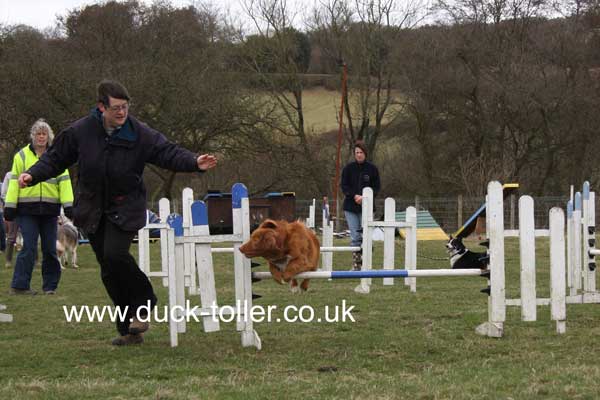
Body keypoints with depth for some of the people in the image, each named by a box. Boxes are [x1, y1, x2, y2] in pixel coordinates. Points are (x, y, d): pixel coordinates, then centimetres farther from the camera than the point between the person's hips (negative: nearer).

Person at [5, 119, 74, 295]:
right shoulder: (21, 156, 6)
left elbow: (64, 182, 4)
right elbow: (14, 182, 5)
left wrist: (69, 206, -5)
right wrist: (9, 207, -1)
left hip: (49, 210, 2)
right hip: (27, 209, -2)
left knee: (50, 249, 5)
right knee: (29, 247, -9)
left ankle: (50, 285, 15)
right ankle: (19, 285, -6)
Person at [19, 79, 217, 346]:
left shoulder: (140, 134, -8)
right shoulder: (80, 132, -4)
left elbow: (168, 153, -11)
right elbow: (55, 158, 5)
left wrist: (195, 163, -28)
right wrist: (33, 175, -9)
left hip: (125, 208, -3)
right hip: (93, 210, 3)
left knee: (115, 254, -26)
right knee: (109, 273, 4)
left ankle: (142, 304, -2)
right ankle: (129, 329, 14)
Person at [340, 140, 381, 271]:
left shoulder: (372, 169, 1)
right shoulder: (348, 168, 2)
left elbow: (377, 187, 3)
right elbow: (344, 186, 2)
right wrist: (355, 196, -15)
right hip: (351, 207, 1)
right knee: (355, 238, 1)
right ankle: (356, 264, 7)